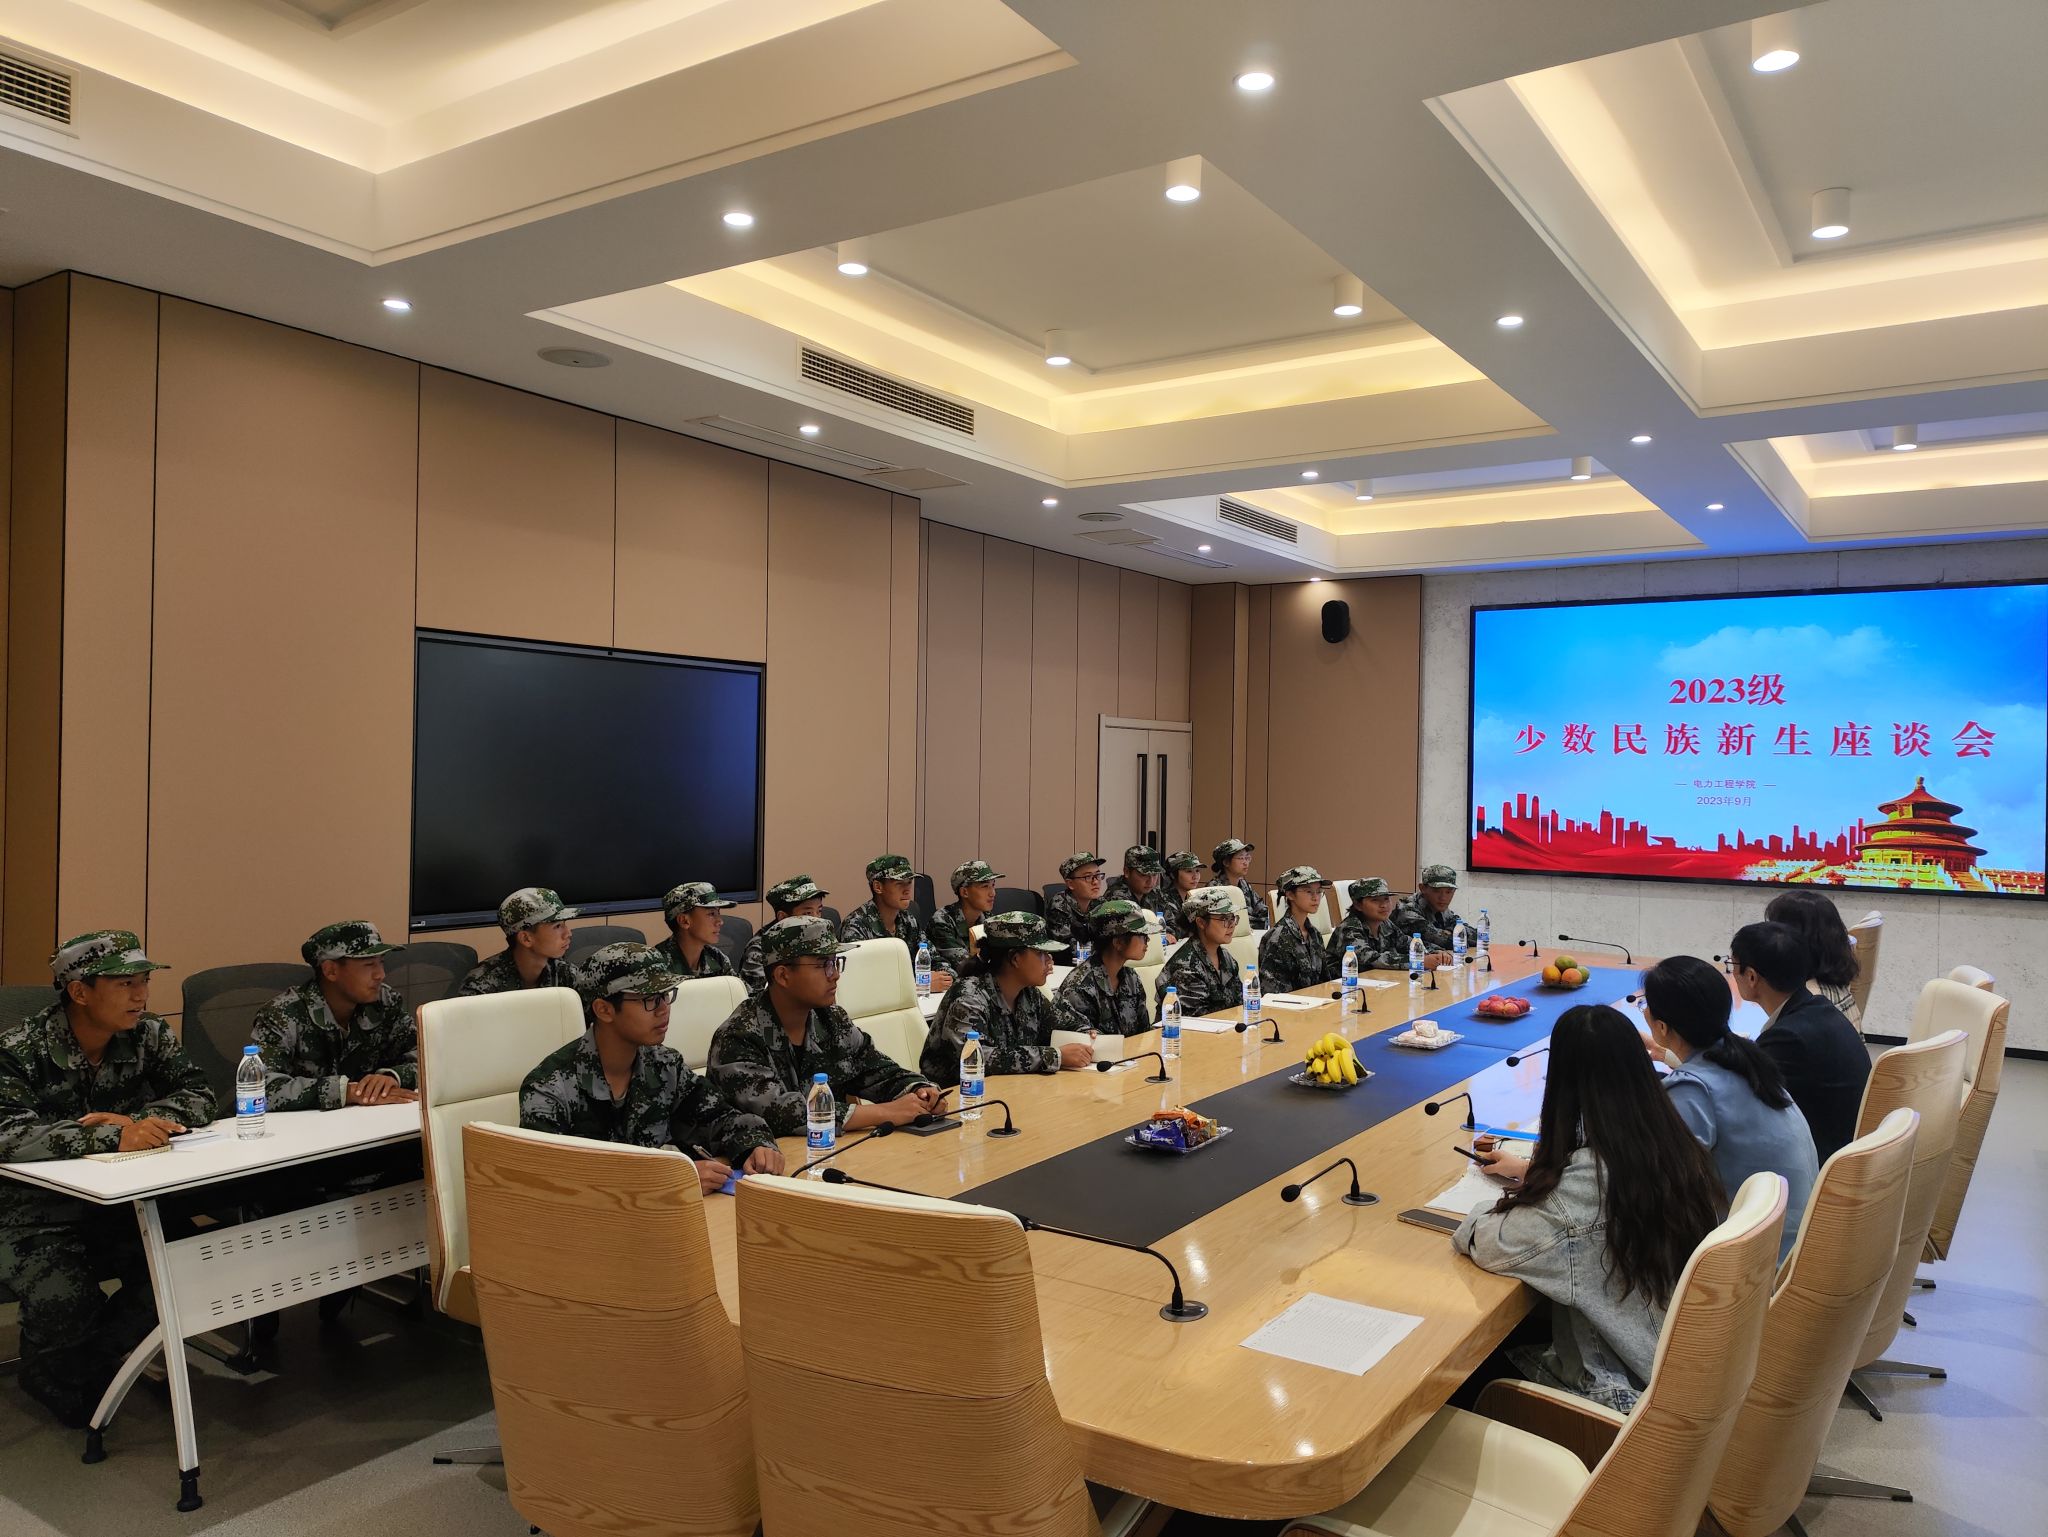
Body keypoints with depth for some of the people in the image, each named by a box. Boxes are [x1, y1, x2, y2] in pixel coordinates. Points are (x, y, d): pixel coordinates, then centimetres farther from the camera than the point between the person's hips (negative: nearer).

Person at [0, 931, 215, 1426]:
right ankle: (51, 1375, 11)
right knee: (63, 1301, -28)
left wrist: (136, 1121, -25)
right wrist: (114, 1138, -41)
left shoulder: (148, 1035, -1)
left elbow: (198, 1097, -5)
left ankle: (90, 1363, 7)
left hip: (122, 1201, 4)